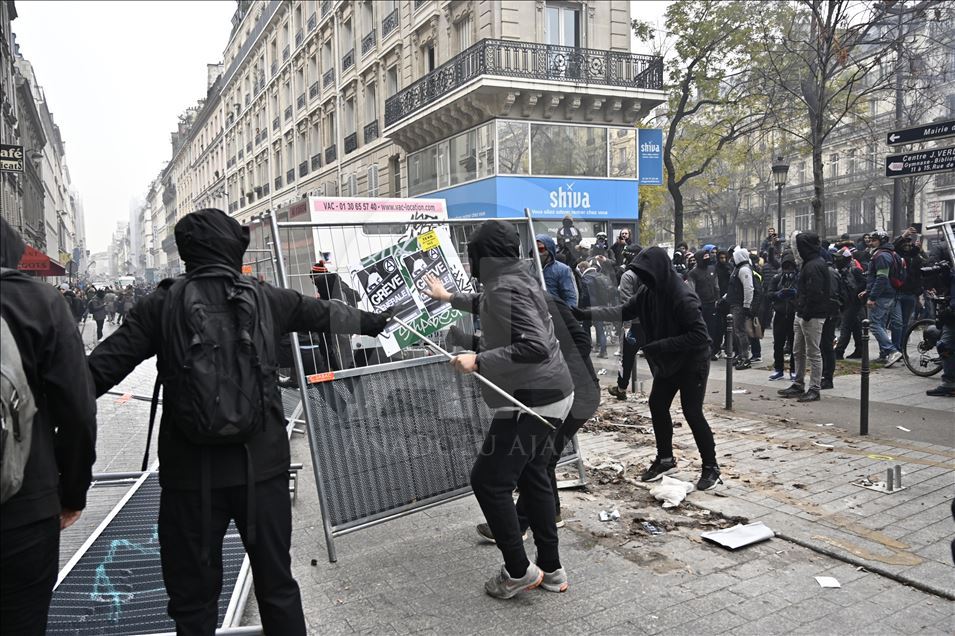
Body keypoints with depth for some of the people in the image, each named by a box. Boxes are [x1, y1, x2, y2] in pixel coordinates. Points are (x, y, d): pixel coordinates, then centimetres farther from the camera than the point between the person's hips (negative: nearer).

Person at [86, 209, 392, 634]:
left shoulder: (163, 305, -2)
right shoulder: (265, 299, 1)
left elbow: (103, 367, -5)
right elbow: (324, 314, 17)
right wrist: (371, 321, 34)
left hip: (192, 472, -1)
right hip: (260, 465, 1)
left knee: (193, 598, 14)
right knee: (277, 586, 15)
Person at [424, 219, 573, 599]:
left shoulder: (505, 288, -19)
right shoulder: (516, 280, 11)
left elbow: (536, 347, -29)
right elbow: (487, 307, 34)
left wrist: (478, 361, -24)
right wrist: (449, 298, 45)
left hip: (532, 400, -10)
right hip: (549, 395, 10)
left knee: (488, 480, 0)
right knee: (532, 476, 17)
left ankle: (518, 571, 10)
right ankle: (551, 569, 26)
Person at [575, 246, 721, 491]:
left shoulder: (683, 297, -28)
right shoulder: (649, 292, -4)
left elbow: (699, 335, -28)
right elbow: (624, 311, 0)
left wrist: (660, 345, -29)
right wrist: (587, 313, -11)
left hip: (693, 361, -8)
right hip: (667, 362, 8)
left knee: (692, 412, -6)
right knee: (657, 404, 11)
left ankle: (711, 467, 11)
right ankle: (665, 459, 26)